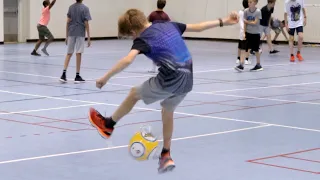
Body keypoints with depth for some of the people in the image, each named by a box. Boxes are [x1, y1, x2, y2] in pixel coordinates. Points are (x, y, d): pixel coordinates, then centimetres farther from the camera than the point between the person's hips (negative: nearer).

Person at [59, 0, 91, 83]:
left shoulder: (71, 7, 5)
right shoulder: (85, 8, -7)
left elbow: (68, 22, 5)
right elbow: (86, 23, -9)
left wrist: (67, 36, 11)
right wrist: (88, 38, -6)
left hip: (71, 33, 4)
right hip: (80, 34, -4)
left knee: (69, 53, 10)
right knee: (78, 54, 0)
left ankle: (64, 74, -1)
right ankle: (77, 76, 4)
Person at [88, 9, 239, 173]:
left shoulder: (143, 39, -7)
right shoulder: (169, 25, 14)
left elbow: (127, 60, -24)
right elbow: (198, 27, 20)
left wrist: (105, 78, -18)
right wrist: (223, 22, 30)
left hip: (170, 79, -7)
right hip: (188, 79, 7)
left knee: (134, 94, 17)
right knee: (168, 111, 28)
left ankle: (108, 124, 36)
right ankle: (166, 156, 31)